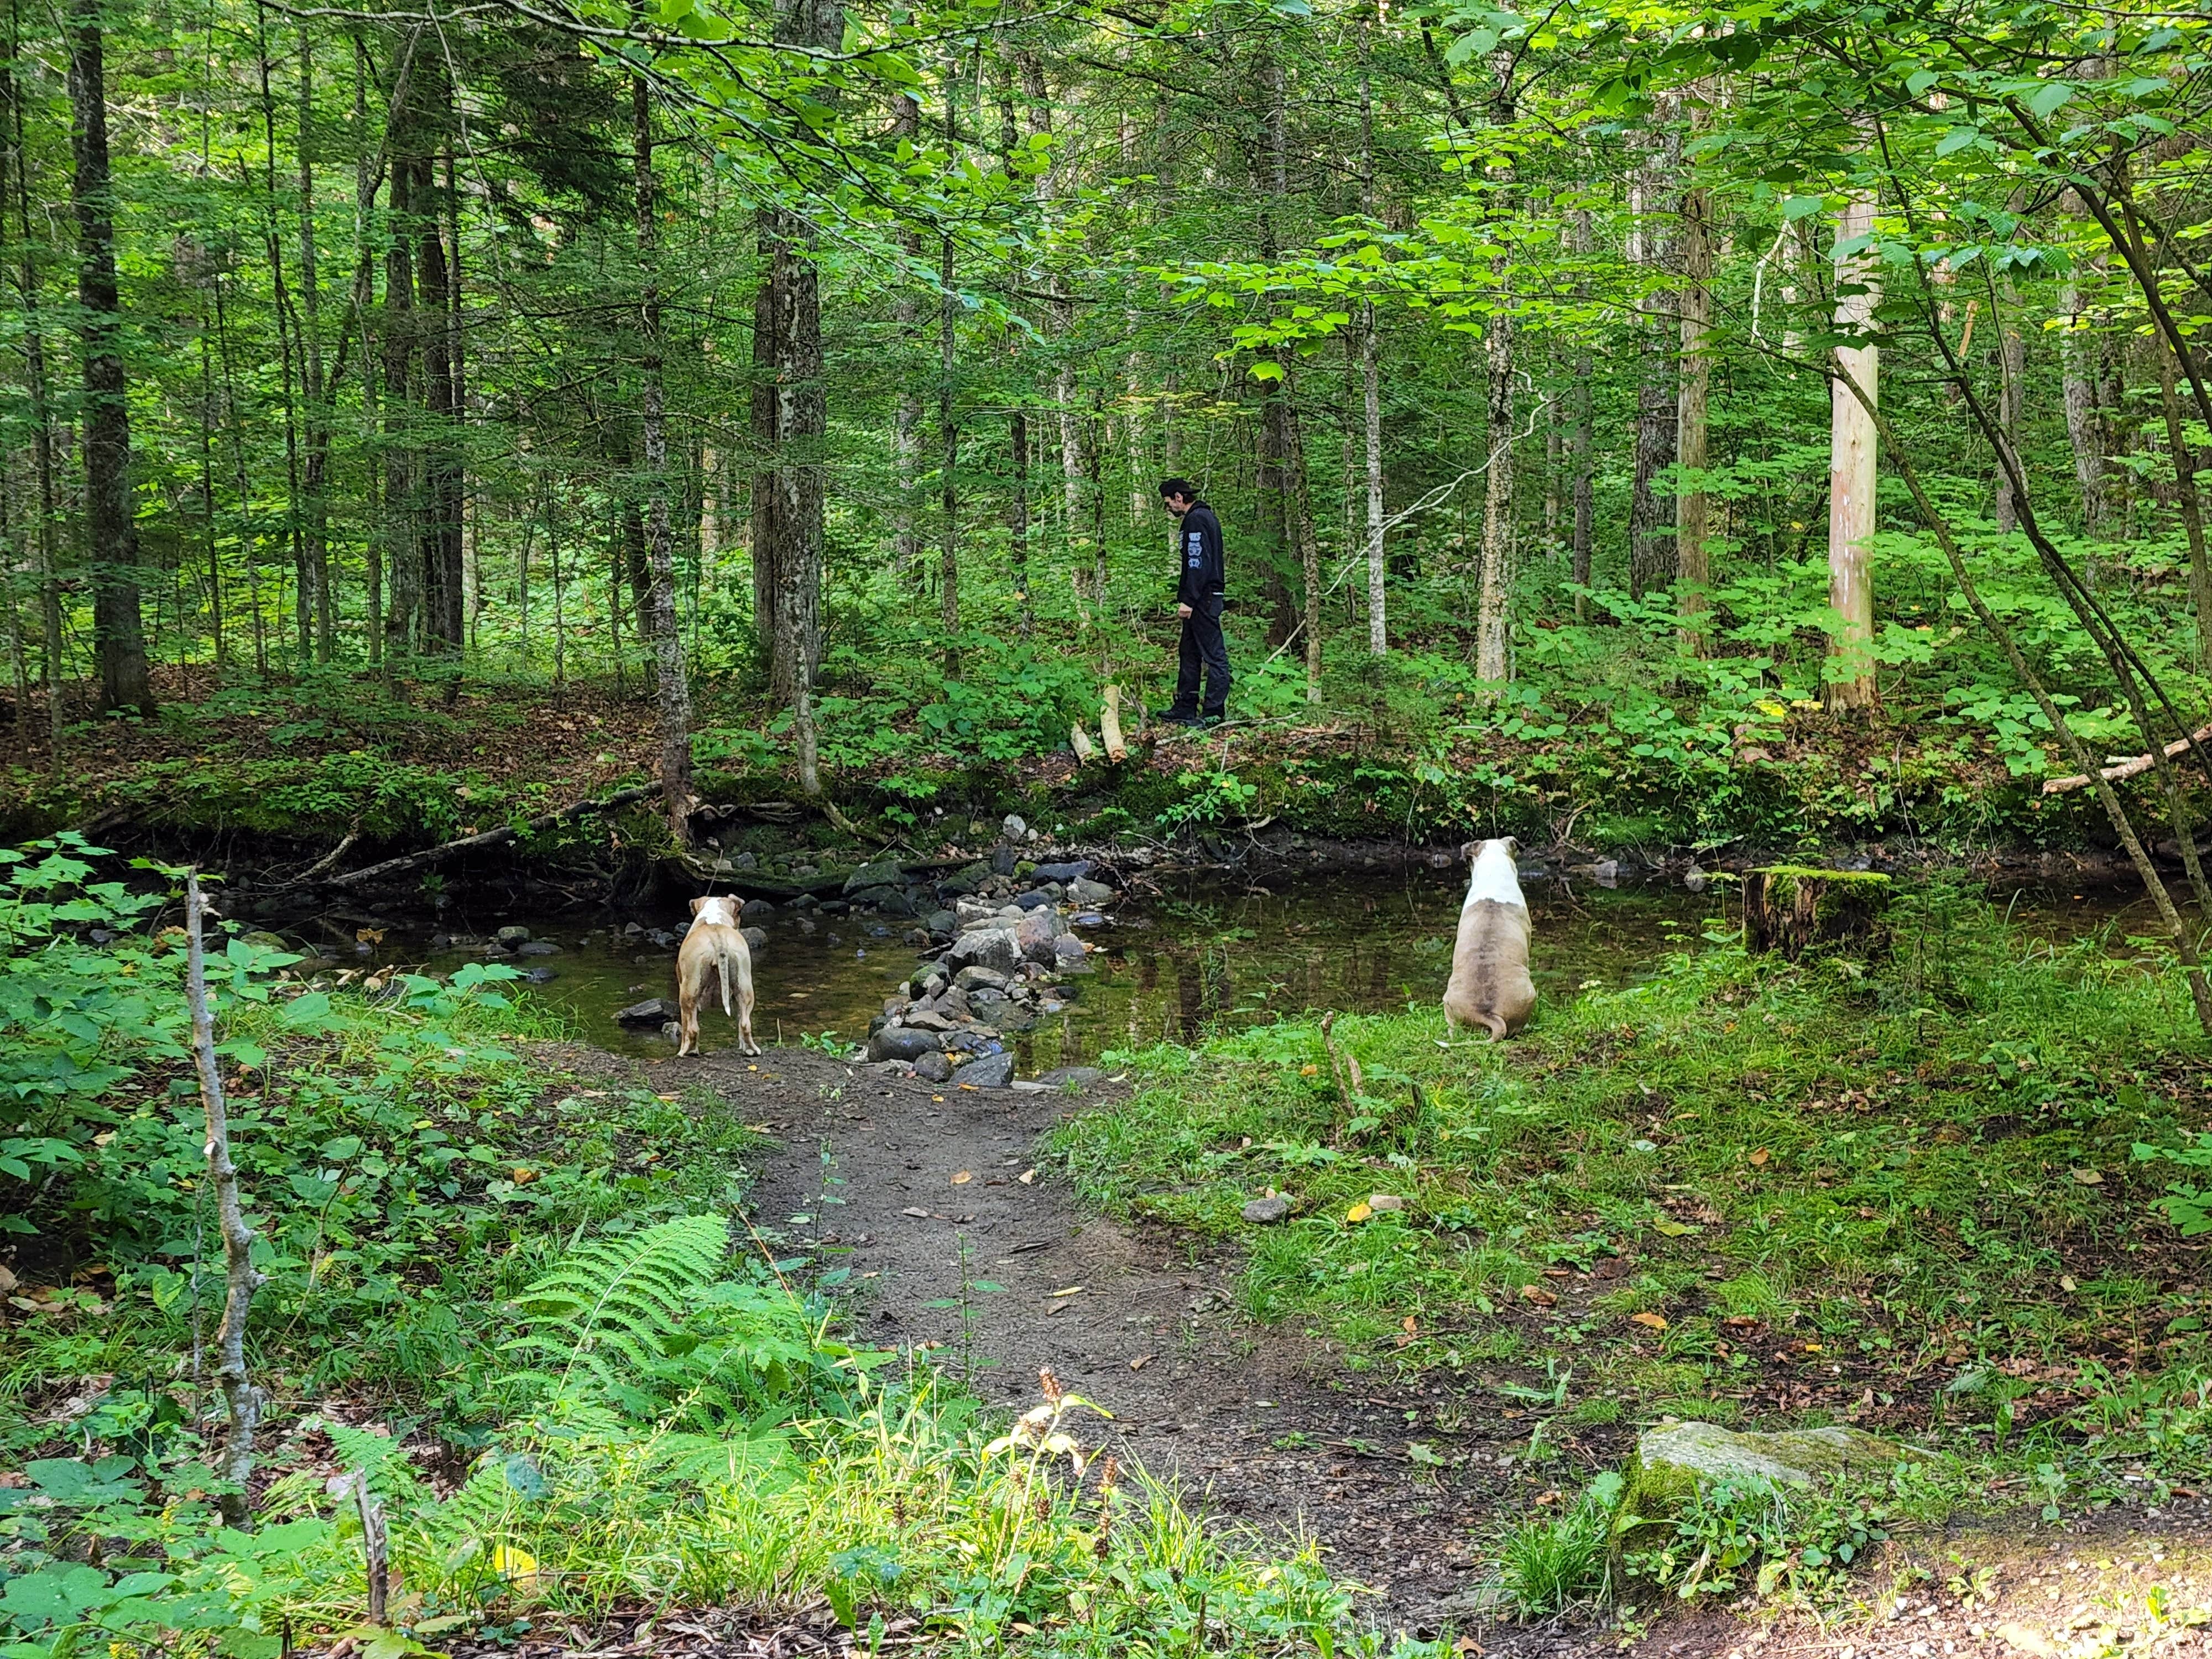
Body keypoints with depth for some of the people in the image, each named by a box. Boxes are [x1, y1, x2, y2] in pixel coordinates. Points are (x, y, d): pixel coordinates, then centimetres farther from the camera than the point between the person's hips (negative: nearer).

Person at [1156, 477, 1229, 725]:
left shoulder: (1196, 520, -14)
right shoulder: (1206, 516, 18)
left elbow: (1199, 563, -22)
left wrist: (1188, 600, -23)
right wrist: (1187, 599, 20)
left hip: (1203, 600, -11)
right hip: (1203, 599, 11)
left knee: (1214, 654, -7)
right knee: (1189, 653, 16)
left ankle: (1214, 712, -5)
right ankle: (1185, 709, 22)